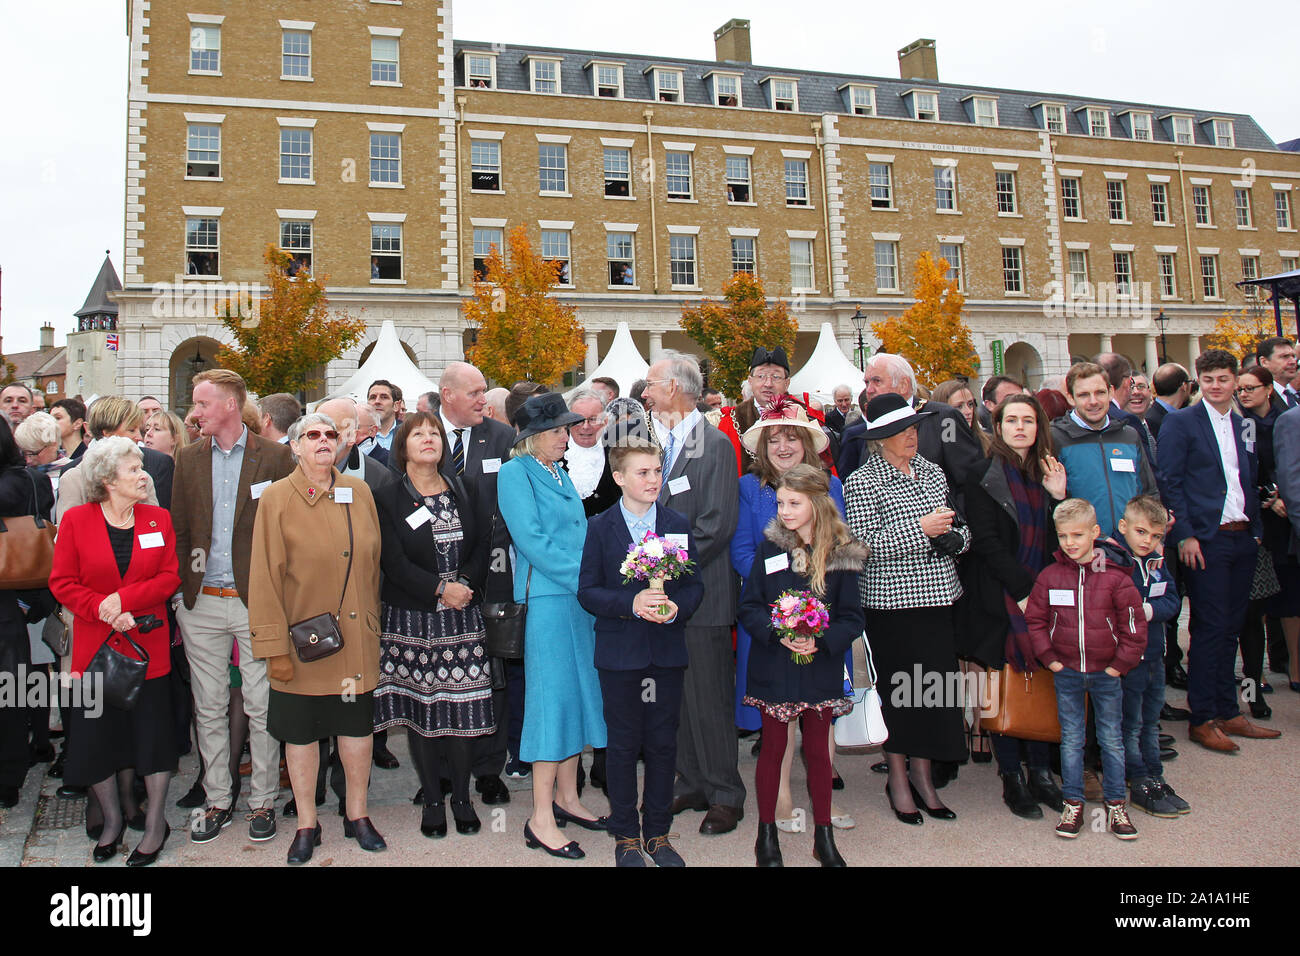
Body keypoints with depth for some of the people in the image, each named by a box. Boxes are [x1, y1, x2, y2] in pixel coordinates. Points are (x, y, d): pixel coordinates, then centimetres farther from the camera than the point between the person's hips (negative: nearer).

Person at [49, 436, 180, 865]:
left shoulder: (158, 519, 3)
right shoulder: (76, 520, -1)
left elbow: (170, 577, -2)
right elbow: (62, 583, -3)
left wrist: (125, 597, -16)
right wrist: (105, 612, -16)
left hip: (148, 646, 0)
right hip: (95, 647, 0)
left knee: (153, 731, 3)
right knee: (95, 735, 7)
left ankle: (155, 824, 18)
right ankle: (112, 818, 28)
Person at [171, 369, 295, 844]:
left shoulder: (275, 457, -3)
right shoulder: (187, 458, 9)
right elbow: (179, 529, 11)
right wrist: (181, 589, 5)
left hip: (256, 602, -3)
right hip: (201, 604, 4)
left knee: (261, 707, 3)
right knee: (209, 708, 11)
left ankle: (263, 801, 17)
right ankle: (217, 801, 23)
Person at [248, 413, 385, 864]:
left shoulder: (359, 492, 5)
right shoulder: (277, 498, -5)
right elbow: (265, 576, -8)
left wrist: (373, 624, 10)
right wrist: (274, 646, -11)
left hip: (358, 639, 3)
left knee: (358, 725, 11)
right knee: (301, 731, 9)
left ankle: (357, 815, 29)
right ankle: (306, 824, 26)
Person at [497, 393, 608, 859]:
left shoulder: (561, 475, 18)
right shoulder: (515, 472, -6)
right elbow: (532, 540, -15)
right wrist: (588, 577, -17)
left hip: (582, 597, 8)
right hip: (546, 598, -8)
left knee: (578, 692, 11)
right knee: (553, 696, -6)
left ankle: (566, 798, 24)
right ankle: (541, 820, 2)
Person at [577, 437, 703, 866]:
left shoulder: (677, 525, 6)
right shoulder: (600, 528, -1)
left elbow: (695, 585, 6)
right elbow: (587, 591, -6)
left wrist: (677, 606, -15)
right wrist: (631, 603, -20)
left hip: (667, 651, 2)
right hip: (620, 650, -2)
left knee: (663, 744, 9)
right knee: (623, 745, 6)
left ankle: (657, 832, 24)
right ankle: (625, 835, 20)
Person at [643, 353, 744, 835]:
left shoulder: (715, 445, -8)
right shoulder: (656, 442, 12)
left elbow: (717, 524, -15)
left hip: (701, 591, -6)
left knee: (709, 698, 1)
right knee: (675, 696, 12)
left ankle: (725, 795, 14)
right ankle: (691, 784, 26)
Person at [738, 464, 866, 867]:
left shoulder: (841, 554, -5)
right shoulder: (770, 547, -3)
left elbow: (852, 619, -3)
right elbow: (749, 607, -2)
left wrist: (820, 640, -20)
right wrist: (777, 633, -19)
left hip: (820, 667, 0)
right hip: (774, 665, 0)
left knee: (818, 750, 10)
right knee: (773, 747, 10)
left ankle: (823, 835, 25)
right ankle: (766, 832, 23)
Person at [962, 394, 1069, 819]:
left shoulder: (1047, 473, 12)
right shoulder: (985, 477, -5)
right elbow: (986, 542, -11)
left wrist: (1058, 496, -3)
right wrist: (1026, 588, -14)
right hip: (1000, 597, -5)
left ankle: (1041, 771, 16)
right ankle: (1013, 779, 11)